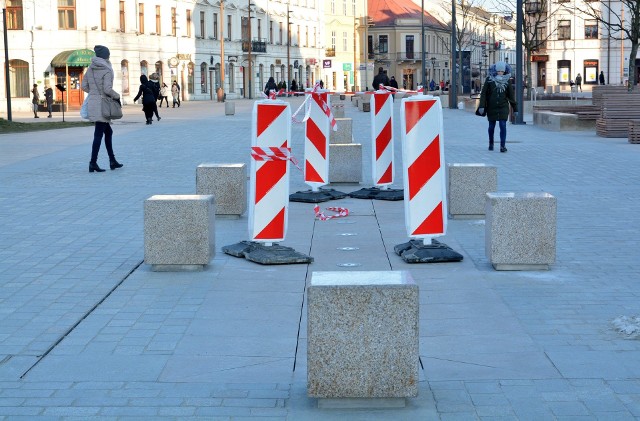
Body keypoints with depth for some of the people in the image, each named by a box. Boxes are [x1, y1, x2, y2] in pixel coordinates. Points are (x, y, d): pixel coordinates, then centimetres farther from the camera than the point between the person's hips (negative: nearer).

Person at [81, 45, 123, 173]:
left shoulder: (90, 69, 8)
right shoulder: (107, 71, -14)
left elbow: (84, 86, 10)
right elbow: (107, 89, -20)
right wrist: (117, 97, -5)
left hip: (92, 103, 8)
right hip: (102, 105, -8)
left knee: (108, 131, 18)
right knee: (98, 134, -5)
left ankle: (112, 161, 22)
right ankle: (93, 163, -6)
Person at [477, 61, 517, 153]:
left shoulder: (506, 81, 1)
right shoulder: (489, 80, -2)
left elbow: (511, 96, 6)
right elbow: (483, 93, -3)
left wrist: (515, 109, 8)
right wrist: (481, 106, -12)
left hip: (503, 107, 0)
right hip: (491, 107, 0)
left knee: (503, 126, -11)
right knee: (491, 126, 11)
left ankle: (503, 146, -9)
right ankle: (491, 143, 31)